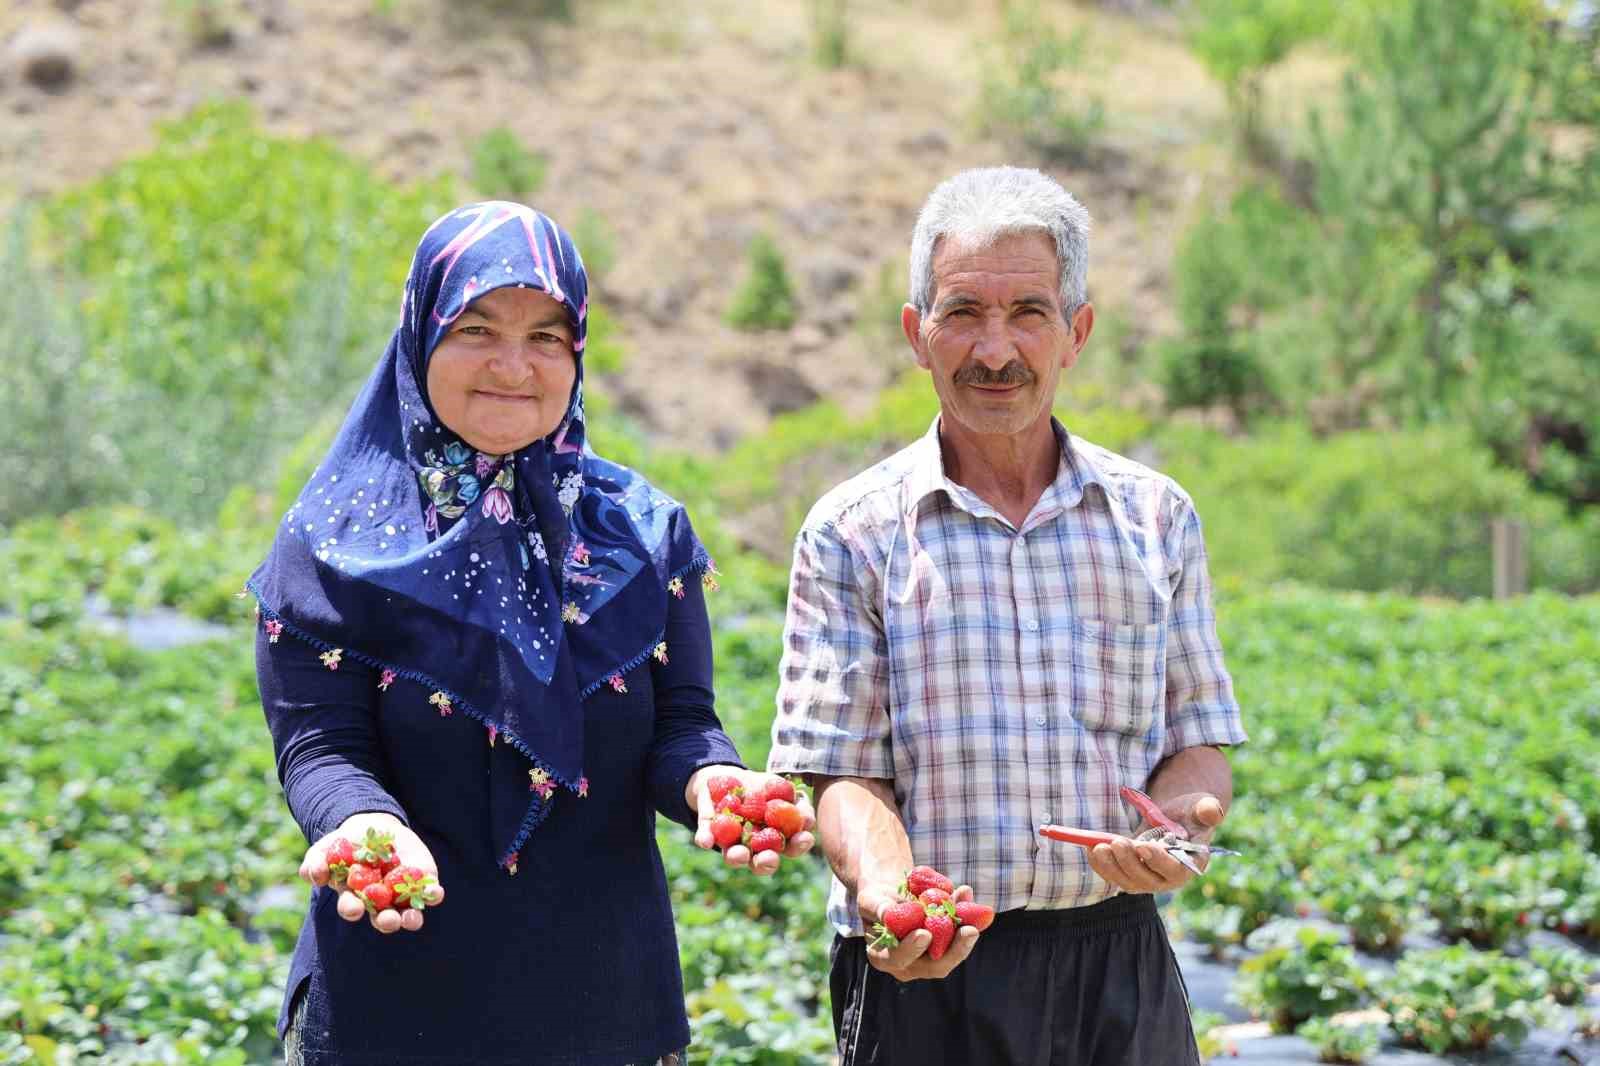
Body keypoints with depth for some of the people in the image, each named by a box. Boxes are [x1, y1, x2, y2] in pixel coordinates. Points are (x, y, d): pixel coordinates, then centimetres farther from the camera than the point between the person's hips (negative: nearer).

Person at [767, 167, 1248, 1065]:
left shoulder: (1158, 517, 6)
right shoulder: (853, 534, -1)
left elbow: (1199, 740, 7)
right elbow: (847, 771, -4)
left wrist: (1180, 825, -14)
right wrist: (885, 888, -23)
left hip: (1120, 966, 2)